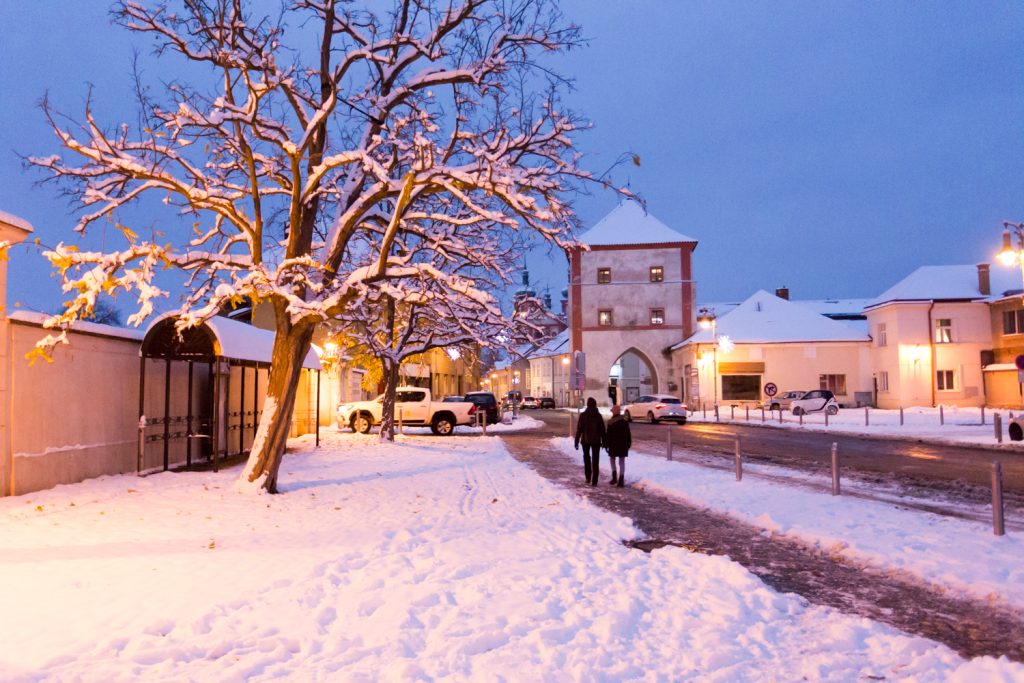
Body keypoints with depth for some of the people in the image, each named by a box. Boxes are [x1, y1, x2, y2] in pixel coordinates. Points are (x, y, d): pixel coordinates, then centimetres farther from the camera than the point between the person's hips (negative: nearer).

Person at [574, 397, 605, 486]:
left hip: (585, 440, 0)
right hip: (596, 441, 0)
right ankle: (594, 481, -1)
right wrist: (603, 442, 10)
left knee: (586, 458, 20)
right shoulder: (598, 416, -3)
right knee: (595, 460, 4)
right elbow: (602, 430, 1)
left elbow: (579, 429, -7)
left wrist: (577, 441, -2)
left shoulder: (583, 415, -7)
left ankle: (588, 477, 19)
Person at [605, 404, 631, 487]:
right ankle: (621, 480, 1)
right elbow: (628, 434, 9)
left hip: (614, 444, -4)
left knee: (612, 459, 13)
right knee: (622, 461, 6)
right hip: (623, 444, 4)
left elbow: (608, 435, -10)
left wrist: (606, 444, -3)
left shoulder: (611, 422, -11)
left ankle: (614, 477, 3)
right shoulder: (625, 421, 5)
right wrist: (629, 444, 17)